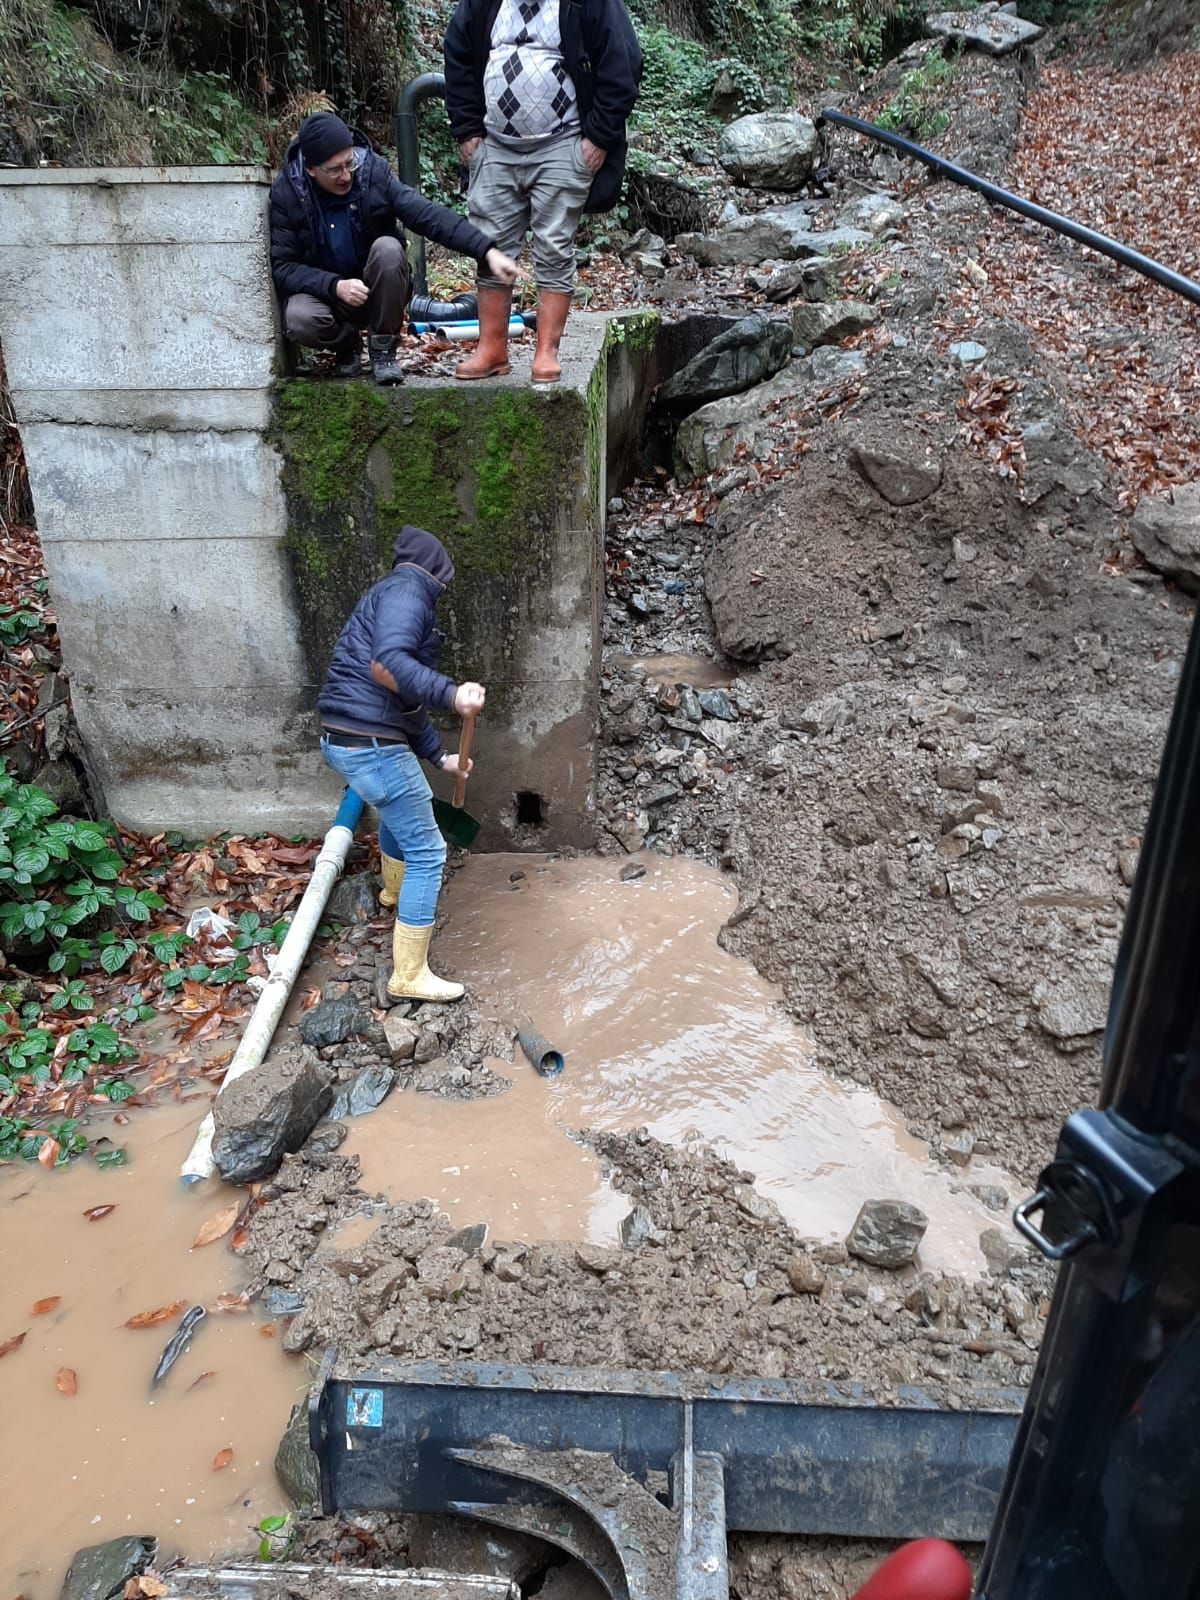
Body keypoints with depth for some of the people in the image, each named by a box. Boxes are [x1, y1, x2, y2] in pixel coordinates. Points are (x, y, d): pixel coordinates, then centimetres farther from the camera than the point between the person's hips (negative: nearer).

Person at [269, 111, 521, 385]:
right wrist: (335, 286, -30)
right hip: (322, 291, -1)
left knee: (387, 248, -30)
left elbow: (428, 214, -22)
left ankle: (383, 350, -12)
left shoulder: (373, 172, -13)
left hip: (379, 292, 1)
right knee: (299, 320, -34)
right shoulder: (285, 193, -14)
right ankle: (348, 343, 2)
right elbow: (282, 266, -13)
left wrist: (487, 251, -35)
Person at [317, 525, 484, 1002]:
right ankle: (409, 975, 4)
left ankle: (395, 888, 62)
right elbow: (386, 665, -28)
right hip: (370, 744, -10)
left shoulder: (393, 596, 23)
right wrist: (452, 695, -29)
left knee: (398, 807, 38)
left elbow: (405, 701, 27)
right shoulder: (406, 592, -8)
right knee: (426, 852, -2)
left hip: (343, 739, 10)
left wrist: (439, 756, 31)